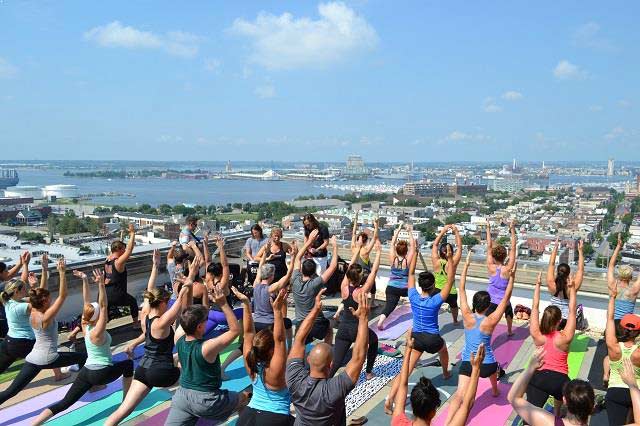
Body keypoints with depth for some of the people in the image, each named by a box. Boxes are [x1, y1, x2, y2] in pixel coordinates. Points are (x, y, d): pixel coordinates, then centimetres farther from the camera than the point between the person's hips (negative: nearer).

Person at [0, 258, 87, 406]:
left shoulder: (32, 313, 2)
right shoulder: (47, 316, -19)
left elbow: (41, 293, 12)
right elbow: (62, 296, -25)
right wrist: (62, 273, -31)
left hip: (32, 358, 7)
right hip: (47, 359, -7)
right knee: (83, 357, 13)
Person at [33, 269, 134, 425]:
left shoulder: (85, 326, -2)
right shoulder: (98, 332, -21)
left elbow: (87, 302, -2)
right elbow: (103, 305, -31)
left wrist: (85, 280, -9)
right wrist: (101, 284, -39)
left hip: (87, 372, 6)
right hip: (101, 373, -6)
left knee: (65, 403, 7)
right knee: (128, 363, 16)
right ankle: (126, 399, 23)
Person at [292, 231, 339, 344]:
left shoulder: (295, 281, -10)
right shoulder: (315, 284, -21)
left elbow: (298, 258, 3)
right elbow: (333, 266, -17)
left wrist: (309, 241, 5)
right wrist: (335, 246, -8)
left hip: (300, 325, 2)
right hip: (317, 325, -2)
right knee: (329, 329, 29)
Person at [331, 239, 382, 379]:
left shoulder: (344, 287, -8)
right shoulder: (362, 291, -18)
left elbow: (350, 267, 1)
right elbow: (374, 271, -15)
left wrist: (357, 249, 7)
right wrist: (378, 252, -9)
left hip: (343, 329, 3)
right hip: (358, 329, -3)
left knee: (336, 362, 0)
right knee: (374, 339, 30)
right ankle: (369, 372, 38)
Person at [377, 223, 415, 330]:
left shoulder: (393, 259, -8)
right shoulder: (408, 261, -12)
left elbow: (392, 243, 1)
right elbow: (413, 246, -3)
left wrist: (398, 230, 5)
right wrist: (409, 232, 3)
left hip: (391, 288, 1)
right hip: (405, 289, -1)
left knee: (389, 306, -7)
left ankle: (380, 322, -29)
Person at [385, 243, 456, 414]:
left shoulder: (413, 297, -10)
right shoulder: (436, 300, -19)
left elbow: (411, 273, -2)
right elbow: (450, 281, -20)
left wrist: (415, 252, -1)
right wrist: (450, 259, -26)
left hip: (416, 338, 2)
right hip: (433, 340, -2)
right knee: (443, 349, 36)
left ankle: (389, 401, -12)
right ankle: (445, 373, 62)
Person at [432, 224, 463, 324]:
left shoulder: (436, 262, -11)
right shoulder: (453, 263, -14)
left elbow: (435, 244, 1)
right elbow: (459, 247, -5)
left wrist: (442, 231, 4)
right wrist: (456, 232, -1)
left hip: (437, 292, -2)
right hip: (451, 293, 2)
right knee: (454, 305, 33)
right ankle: (455, 321, 58)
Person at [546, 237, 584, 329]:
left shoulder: (552, 286, -11)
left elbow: (551, 264, -2)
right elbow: (581, 269, -7)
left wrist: (555, 247, 2)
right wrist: (580, 250, -4)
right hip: (566, 321, -3)